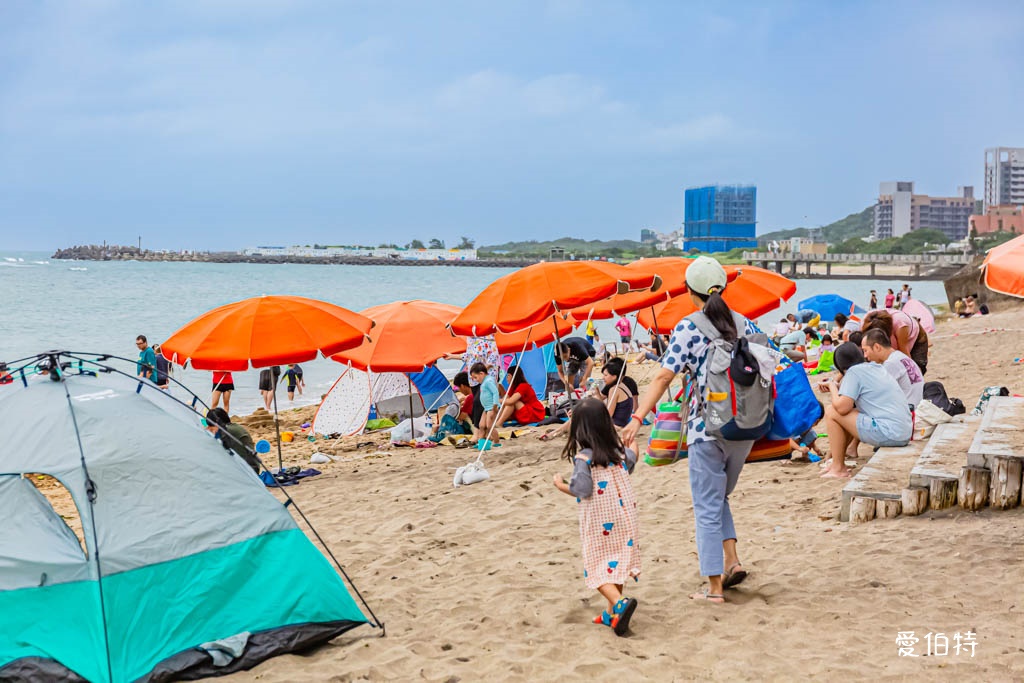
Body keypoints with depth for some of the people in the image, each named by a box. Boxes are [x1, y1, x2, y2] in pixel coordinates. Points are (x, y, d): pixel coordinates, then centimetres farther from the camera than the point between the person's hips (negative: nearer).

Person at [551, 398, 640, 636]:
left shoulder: (584, 457, -16)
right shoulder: (619, 450, 2)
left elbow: (582, 489, -20)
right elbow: (630, 464, 21)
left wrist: (561, 485, -3)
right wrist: (632, 447, 38)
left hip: (598, 522, -6)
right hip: (624, 516, 6)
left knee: (598, 567, 1)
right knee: (616, 562, 15)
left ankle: (619, 603, -22)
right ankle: (613, 612, 20)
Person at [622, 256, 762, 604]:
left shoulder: (688, 328, -7)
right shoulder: (744, 323, 6)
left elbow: (663, 377, -17)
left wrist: (637, 418, -21)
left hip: (707, 428, -5)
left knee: (707, 507, 5)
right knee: (720, 497, 24)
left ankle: (714, 587, 6)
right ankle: (732, 560, 9)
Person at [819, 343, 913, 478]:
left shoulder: (854, 372, -6)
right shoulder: (877, 368, 19)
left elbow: (842, 407, -14)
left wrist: (832, 387, 4)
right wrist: (837, 386, 21)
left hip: (888, 434, -9)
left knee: (831, 412, -3)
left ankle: (838, 468, 1)